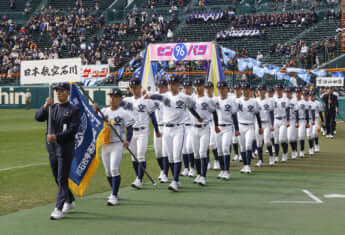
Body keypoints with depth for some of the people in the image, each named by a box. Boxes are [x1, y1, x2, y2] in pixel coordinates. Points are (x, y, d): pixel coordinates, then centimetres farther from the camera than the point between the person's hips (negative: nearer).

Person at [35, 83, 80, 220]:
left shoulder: (74, 110, -4)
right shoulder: (52, 108, 13)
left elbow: (73, 130, -14)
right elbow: (38, 117, 0)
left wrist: (56, 136, -25)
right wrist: (45, 107, -18)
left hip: (66, 148, -6)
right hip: (52, 147, 6)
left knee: (62, 179, -7)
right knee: (57, 178, 14)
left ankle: (59, 209, -7)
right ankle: (70, 201, 30)